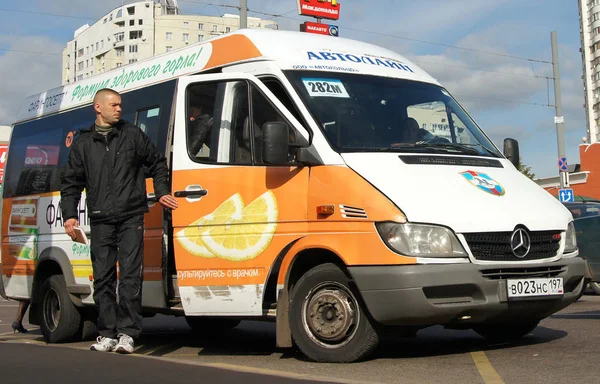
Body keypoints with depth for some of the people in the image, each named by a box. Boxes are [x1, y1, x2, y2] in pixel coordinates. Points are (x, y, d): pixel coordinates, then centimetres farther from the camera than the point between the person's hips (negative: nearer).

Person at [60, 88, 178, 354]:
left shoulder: (133, 135, 9)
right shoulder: (82, 143, 13)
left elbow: (157, 164, 17)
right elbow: (71, 182, 15)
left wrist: (162, 192, 6)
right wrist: (70, 214, 5)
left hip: (131, 218, -2)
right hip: (101, 221, 2)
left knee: (130, 276, -7)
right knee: (103, 278, 2)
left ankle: (127, 332, -3)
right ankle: (107, 334, 9)